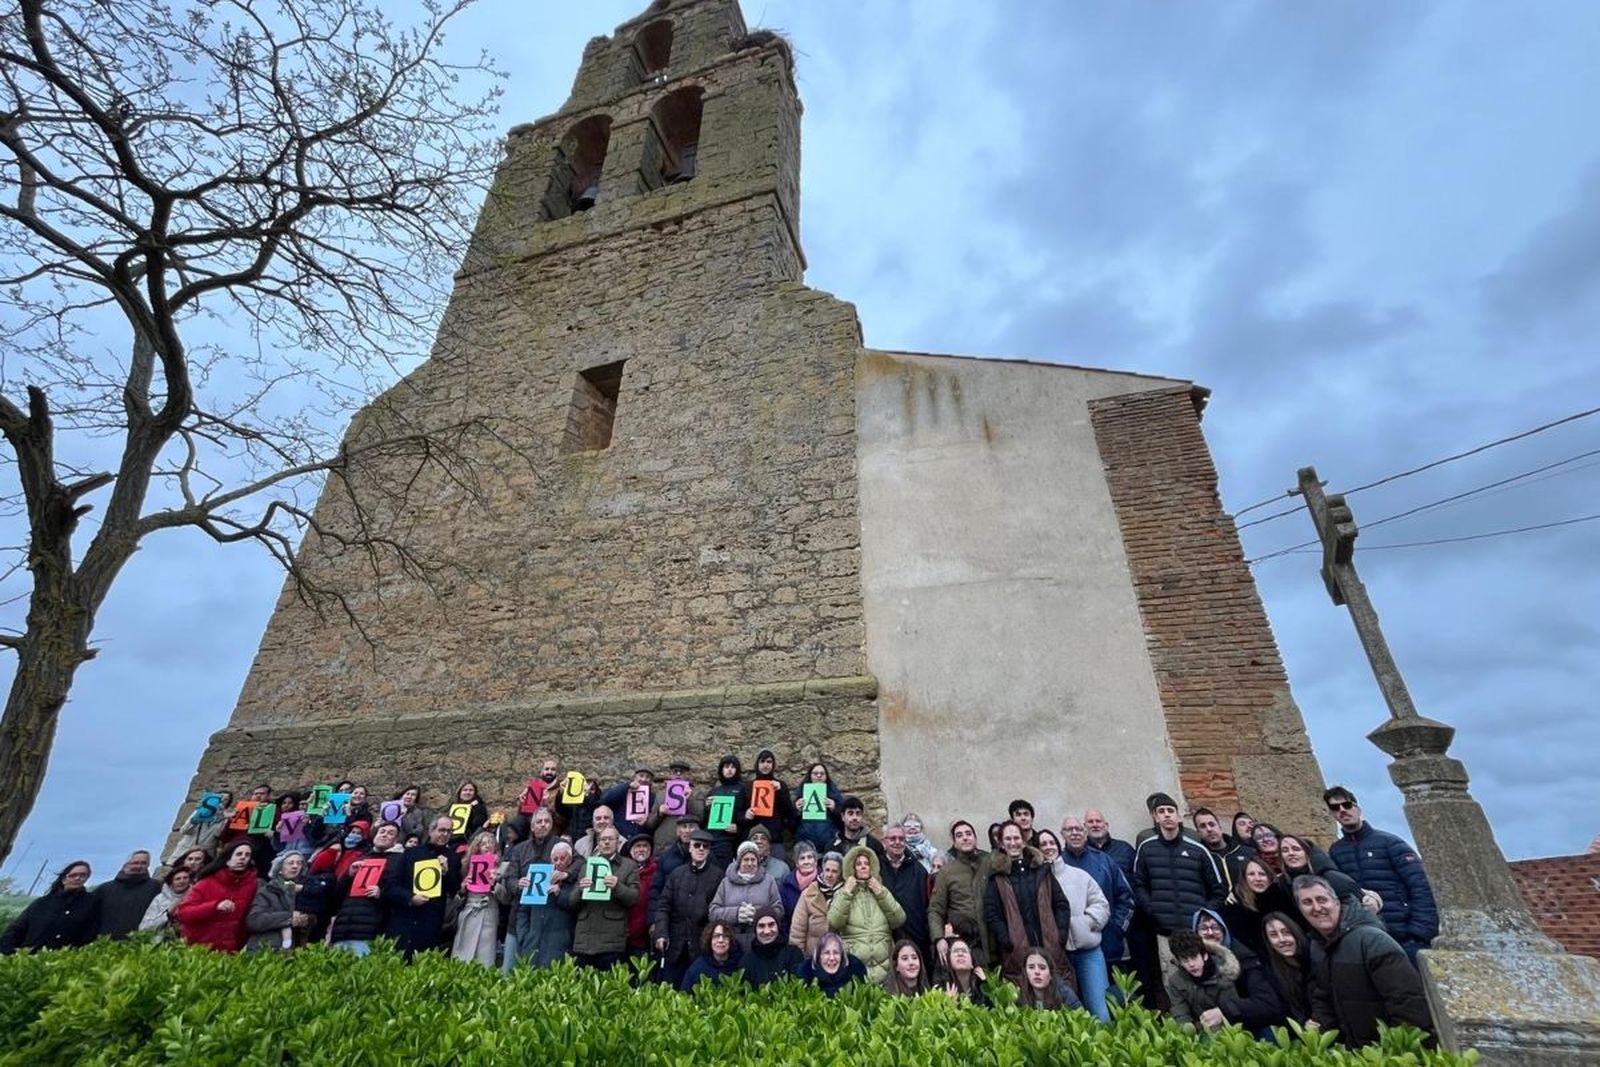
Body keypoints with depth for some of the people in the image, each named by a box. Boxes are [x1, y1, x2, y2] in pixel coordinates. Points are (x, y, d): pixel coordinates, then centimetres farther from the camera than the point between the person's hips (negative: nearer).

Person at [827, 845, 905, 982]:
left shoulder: (881, 891, 12)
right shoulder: (843, 893, 7)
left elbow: (899, 919, 0)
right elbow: (833, 923, -8)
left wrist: (881, 893, -5)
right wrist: (846, 893, -10)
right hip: (853, 962, -2)